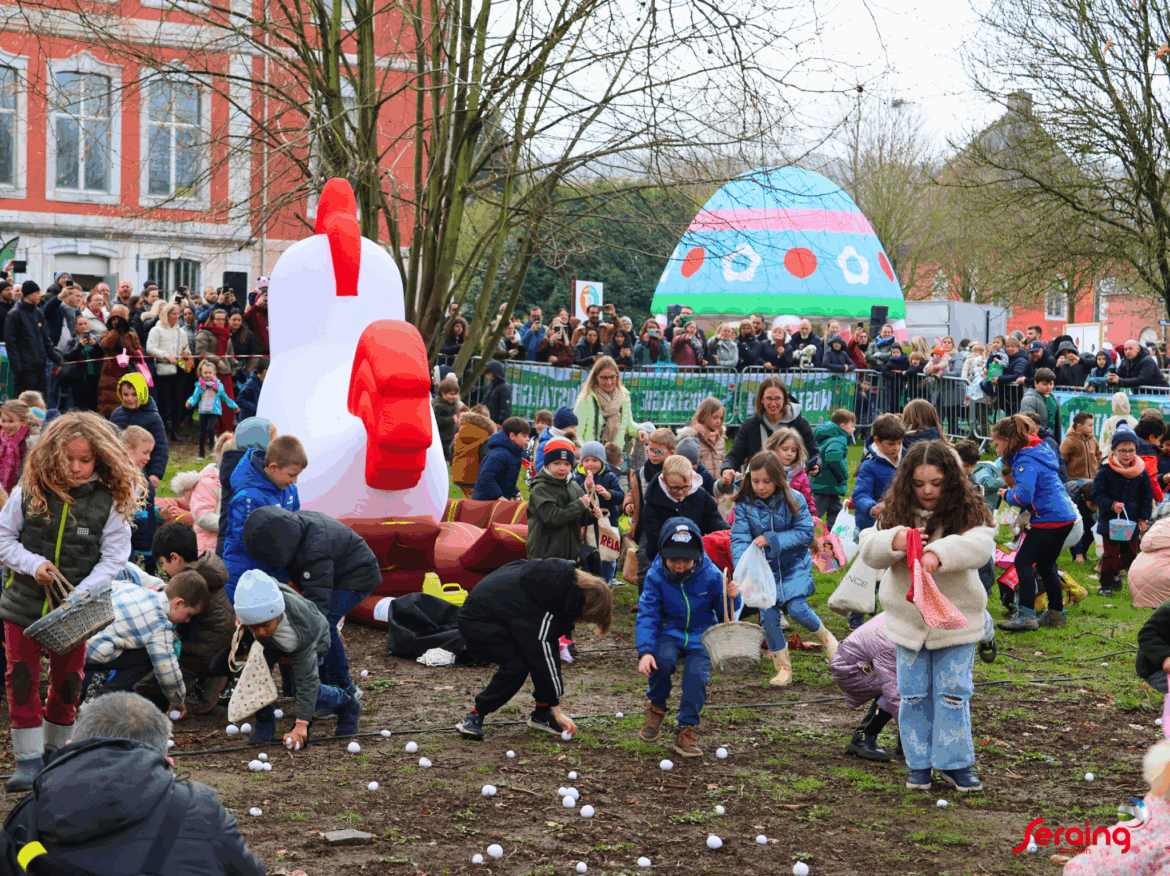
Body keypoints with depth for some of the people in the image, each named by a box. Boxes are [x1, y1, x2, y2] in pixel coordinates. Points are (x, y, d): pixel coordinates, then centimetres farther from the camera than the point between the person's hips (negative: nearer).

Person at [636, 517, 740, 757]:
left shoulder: (710, 575, -9)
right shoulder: (656, 576, -9)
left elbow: (727, 616, 1)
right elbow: (647, 616, -12)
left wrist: (732, 598, -22)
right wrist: (645, 651, -26)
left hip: (701, 637, 0)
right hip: (670, 633, 0)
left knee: (697, 674, -26)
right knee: (663, 659, -31)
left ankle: (686, 731, -10)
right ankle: (656, 708, -3)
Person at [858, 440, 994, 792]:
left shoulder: (967, 511, -10)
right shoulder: (897, 512, -2)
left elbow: (980, 544, -28)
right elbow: (868, 549, -8)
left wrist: (939, 554, -44)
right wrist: (893, 541, -31)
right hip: (908, 621, 2)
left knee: (953, 694, 2)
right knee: (914, 695, 9)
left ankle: (954, 763, 13)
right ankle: (918, 763, 20)